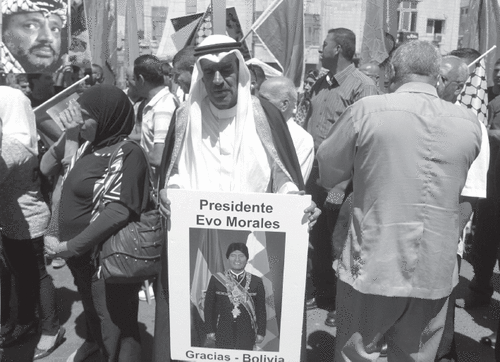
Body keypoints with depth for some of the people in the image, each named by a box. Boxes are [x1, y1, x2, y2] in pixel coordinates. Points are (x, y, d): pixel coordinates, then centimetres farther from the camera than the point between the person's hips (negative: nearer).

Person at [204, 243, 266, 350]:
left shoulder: (256, 282, 0)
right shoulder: (216, 280, 0)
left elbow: (261, 309, 4)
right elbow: (209, 306, 4)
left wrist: (260, 333, 2)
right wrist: (210, 330, 1)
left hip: (246, 334, 0)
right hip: (223, 333, 0)